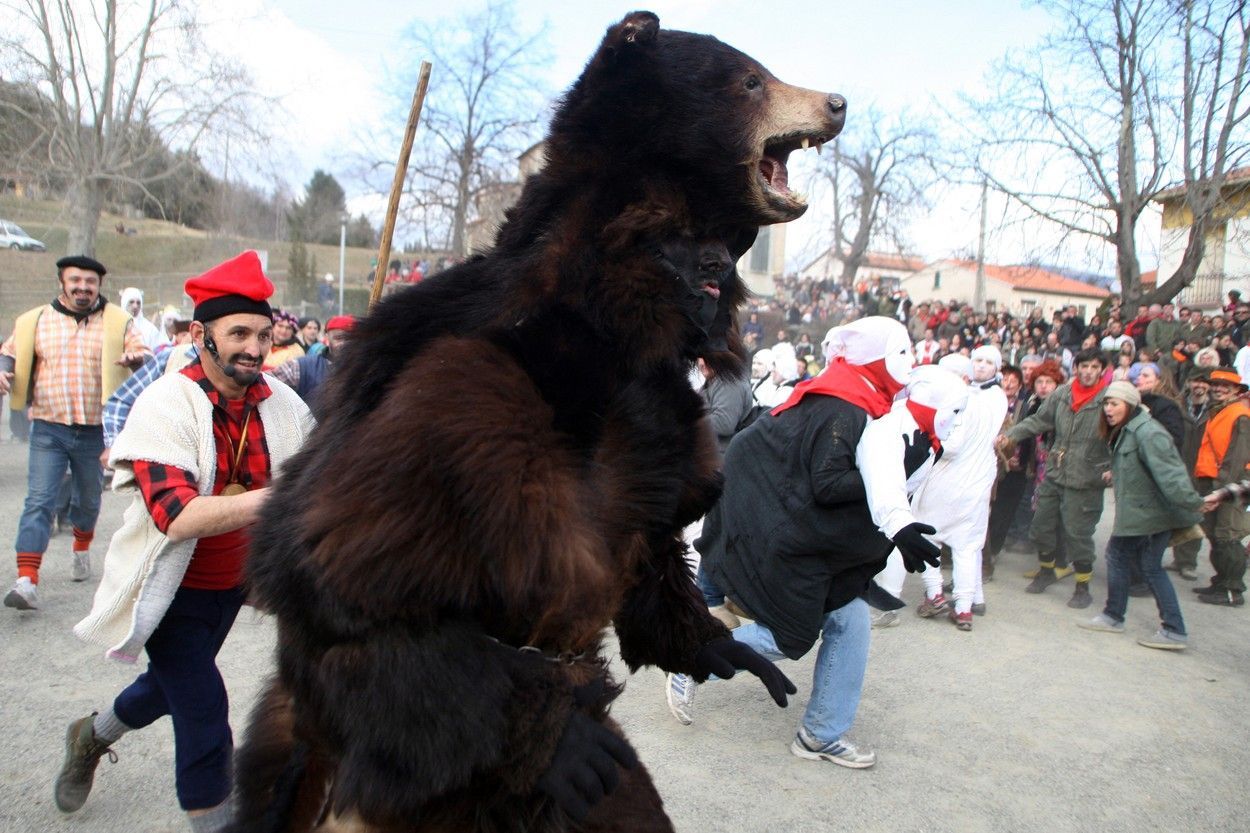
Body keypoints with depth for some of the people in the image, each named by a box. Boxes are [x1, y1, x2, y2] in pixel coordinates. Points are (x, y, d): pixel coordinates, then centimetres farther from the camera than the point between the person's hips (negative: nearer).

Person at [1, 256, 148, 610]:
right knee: (39, 501, -9)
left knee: (89, 500, 17)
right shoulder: (35, 321, 5)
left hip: (96, 431, 1)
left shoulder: (119, 322, 2)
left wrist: (136, 359, -28)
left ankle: (81, 550, 44)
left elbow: (144, 357, -3)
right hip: (48, 429, -1)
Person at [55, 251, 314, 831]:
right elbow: (178, 517, -36)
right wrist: (276, 498, -47)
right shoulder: (166, 405, -25)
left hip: (232, 583, 6)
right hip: (171, 587, -6)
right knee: (205, 719, -7)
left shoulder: (284, 405, -11)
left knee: (171, 686, 28)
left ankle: (91, 738, 60)